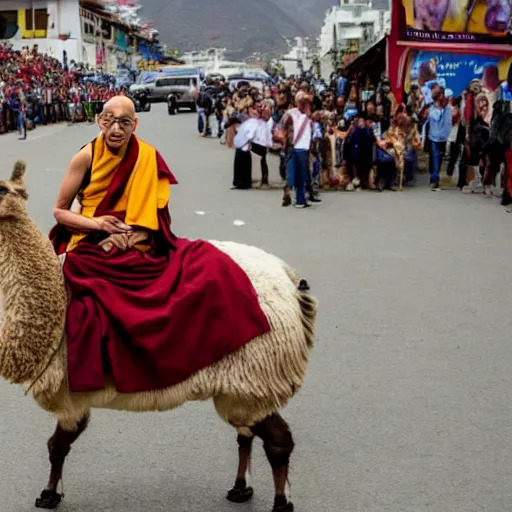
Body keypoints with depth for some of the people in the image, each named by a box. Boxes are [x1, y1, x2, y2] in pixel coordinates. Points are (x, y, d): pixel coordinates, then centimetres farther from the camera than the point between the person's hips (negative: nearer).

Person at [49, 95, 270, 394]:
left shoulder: (148, 157, 1)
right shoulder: (87, 157, -4)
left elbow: (159, 213, 3)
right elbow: (60, 211, 3)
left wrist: (128, 236, -14)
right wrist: (95, 223, -14)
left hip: (139, 251, 3)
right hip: (93, 253, -3)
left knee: (208, 265, -17)